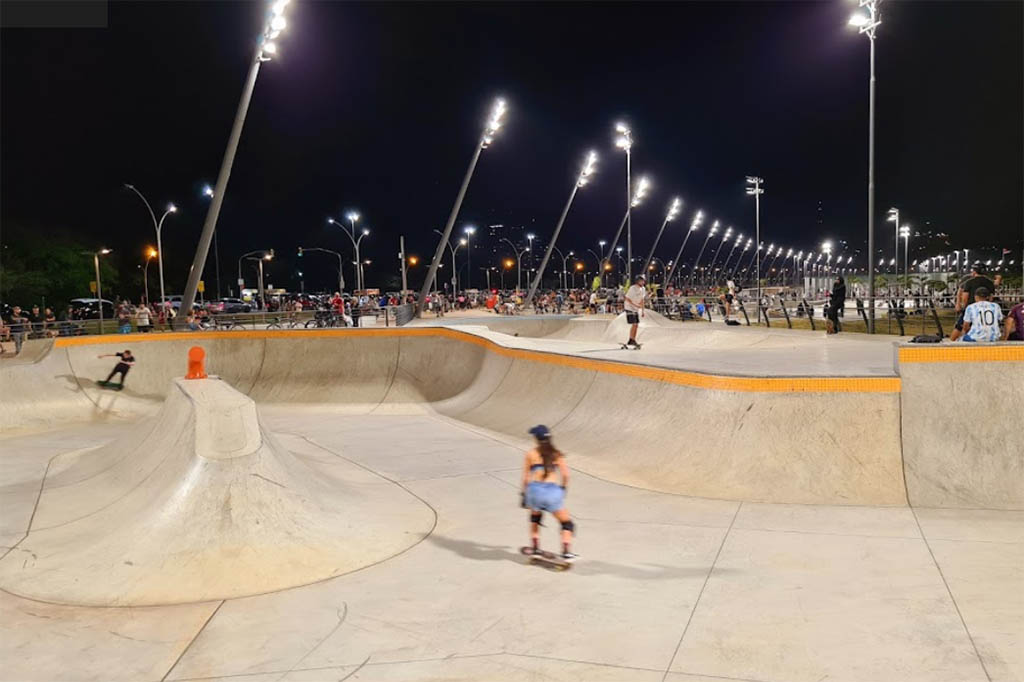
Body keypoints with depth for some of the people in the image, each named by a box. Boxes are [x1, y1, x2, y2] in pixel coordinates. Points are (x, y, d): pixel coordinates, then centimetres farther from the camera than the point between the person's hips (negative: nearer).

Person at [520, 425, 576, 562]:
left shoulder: (530, 454, 10)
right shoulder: (557, 455, 11)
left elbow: (525, 477, 7)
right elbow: (565, 475, 3)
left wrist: (524, 495, 15)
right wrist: (562, 488, 19)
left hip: (534, 490, 1)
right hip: (553, 491, -1)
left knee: (535, 517, 32)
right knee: (567, 523, 13)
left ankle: (535, 547, 28)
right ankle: (566, 552, -4)